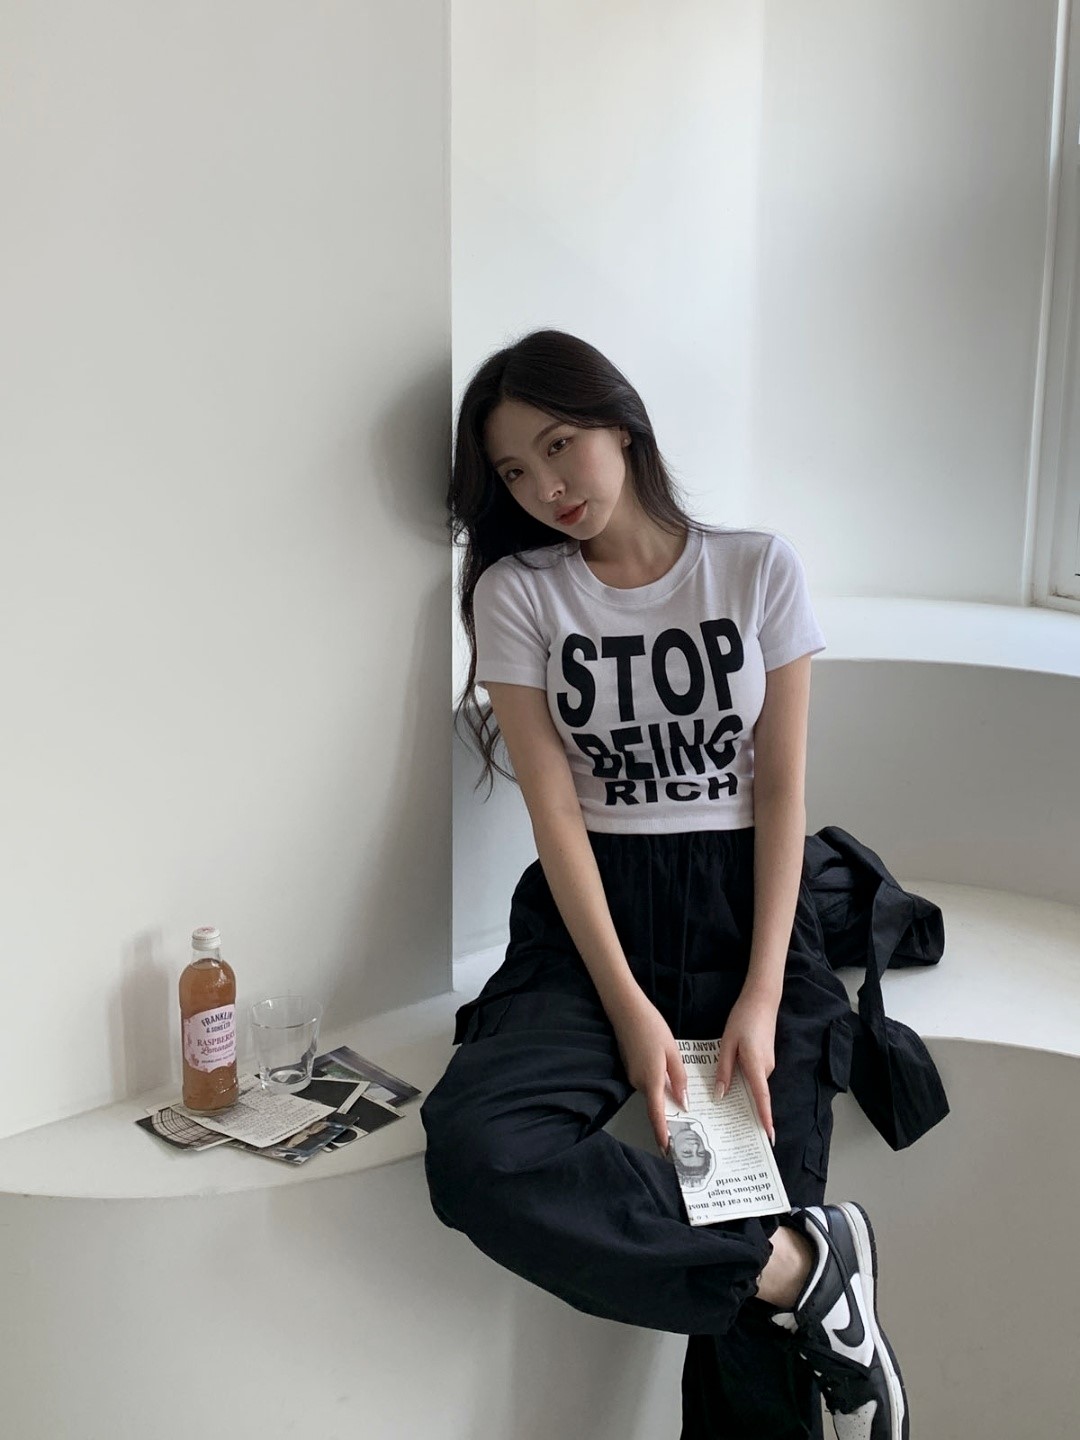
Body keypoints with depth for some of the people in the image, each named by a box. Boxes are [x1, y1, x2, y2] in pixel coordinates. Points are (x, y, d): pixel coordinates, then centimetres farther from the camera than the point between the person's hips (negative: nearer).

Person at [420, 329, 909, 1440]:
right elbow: (555, 809, -5)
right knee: (474, 1152, -29)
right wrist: (629, 1011, -13)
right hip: (593, 911, 0)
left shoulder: (758, 567, 3)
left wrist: (763, 1000, -9)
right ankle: (806, 1266, -19)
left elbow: (782, 790, 1)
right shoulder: (515, 593, 2)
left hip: (744, 903, 0)